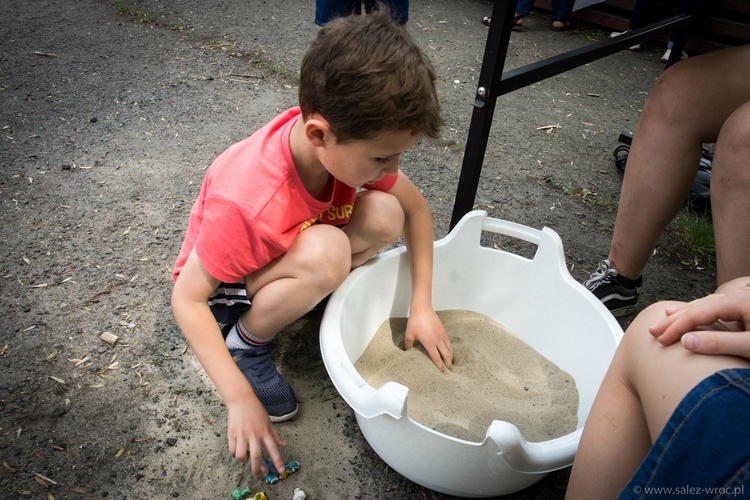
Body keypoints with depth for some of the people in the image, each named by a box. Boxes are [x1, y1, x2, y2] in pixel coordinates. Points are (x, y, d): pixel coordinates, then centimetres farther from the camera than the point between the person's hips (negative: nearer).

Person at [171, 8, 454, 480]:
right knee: (326, 253, -37)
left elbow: (417, 210, -9)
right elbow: (187, 299, -27)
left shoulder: (347, 142, -22)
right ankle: (247, 340, -9)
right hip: (222, 283, -5)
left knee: (385, 214, -21)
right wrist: (240, 398, -30)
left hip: (289, 248, 5)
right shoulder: (246, 203, -39)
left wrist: (422, 306, -12)